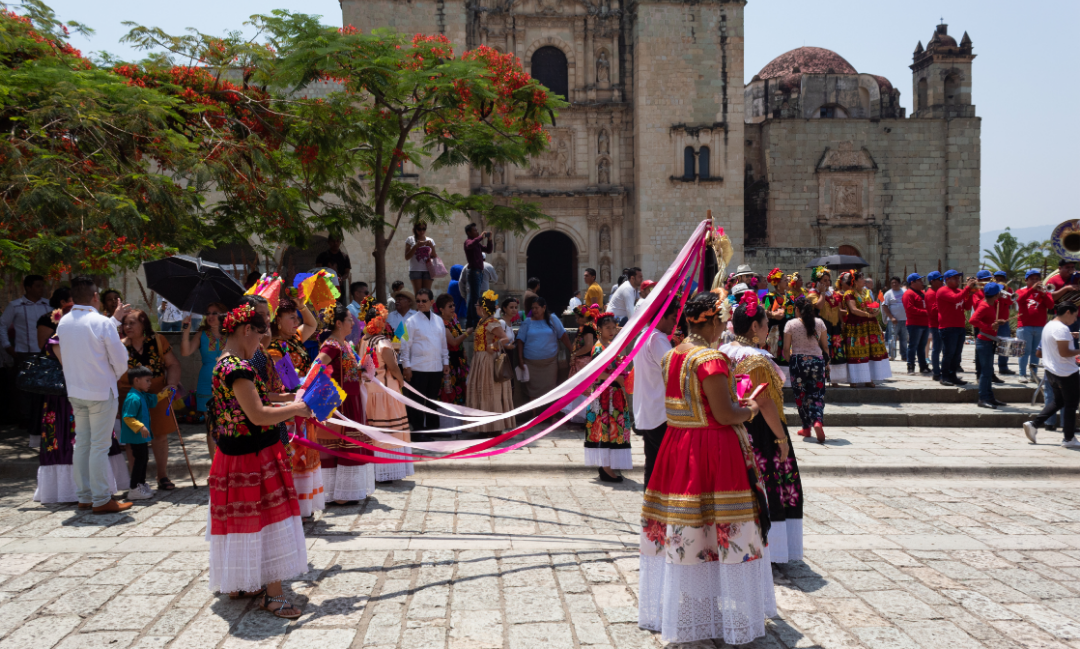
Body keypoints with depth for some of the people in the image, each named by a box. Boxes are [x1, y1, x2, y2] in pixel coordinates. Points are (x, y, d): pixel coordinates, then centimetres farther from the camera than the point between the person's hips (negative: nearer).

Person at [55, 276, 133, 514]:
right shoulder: (102, 323, -16)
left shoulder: (63, 323, 3)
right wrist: (115, 376, 10)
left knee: (82, 443, 14)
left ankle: (84, 496, 21)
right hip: (101, 391, -6)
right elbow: (120, 360, -13)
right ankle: (101, 500, 3)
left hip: (75, 391, 7)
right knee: (100, 446, -2)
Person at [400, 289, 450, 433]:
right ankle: (417, 429, 8)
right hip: (418, 368, -4)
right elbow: (406, 345, -5)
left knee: (433, 399, 12)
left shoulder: (439, 320, 10)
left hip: (436, 367, 5)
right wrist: (407, 366, -9)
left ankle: (432, 427, 21)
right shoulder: (411, 321, -4)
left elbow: (444, 343, 15)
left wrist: (446, 362, 11)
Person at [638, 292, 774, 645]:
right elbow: (725, 414, -20)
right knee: (721, 533, 3)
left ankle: (676, 614, 30)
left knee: (681, 534, 16)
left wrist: (736, 404, 18)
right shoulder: (711, 359, -18)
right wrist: (749, 410, 0)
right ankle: (726, 616, 14)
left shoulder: (671, 356, 9)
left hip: (678, 446, 9)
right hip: (714, 453, -9)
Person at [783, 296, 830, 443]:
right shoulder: (819, 323, 2)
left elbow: (786, 349, -4)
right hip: (817, 360, 2)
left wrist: (789, 360, 14)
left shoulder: (791, 324, -5)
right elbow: (825, 346, 7)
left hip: (798, 361, -2)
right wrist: (826, 361, 20)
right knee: (817, 394, 4)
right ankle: (818, 421, -21)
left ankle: (806, 428, 16)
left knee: (801, 395, 10)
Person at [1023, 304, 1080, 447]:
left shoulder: (1049, 325, 10)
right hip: (1066, 373, -9)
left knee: (1058, 401, 20)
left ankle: (1034, 424, 10)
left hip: (1051, 370, 9)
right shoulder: (1062, 329, -20)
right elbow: (1064, 352, -24)